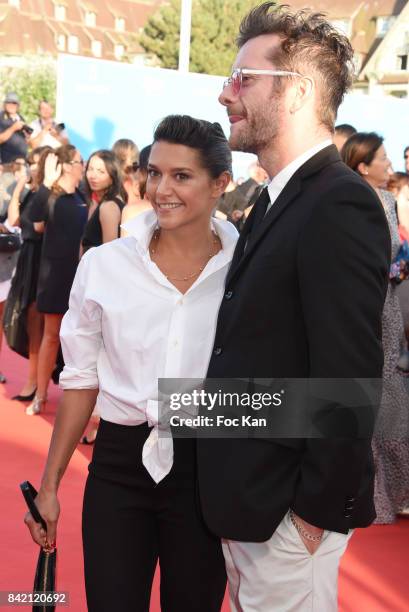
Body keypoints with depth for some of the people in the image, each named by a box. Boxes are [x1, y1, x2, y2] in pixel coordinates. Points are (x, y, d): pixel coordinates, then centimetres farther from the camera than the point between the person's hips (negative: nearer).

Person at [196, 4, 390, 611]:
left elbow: (350, 379, -24)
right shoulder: (275, 201, 10)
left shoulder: (341, 205, -21)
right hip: (245, 496, 9)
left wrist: (319, 512, -18)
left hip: (289, 513, -9)